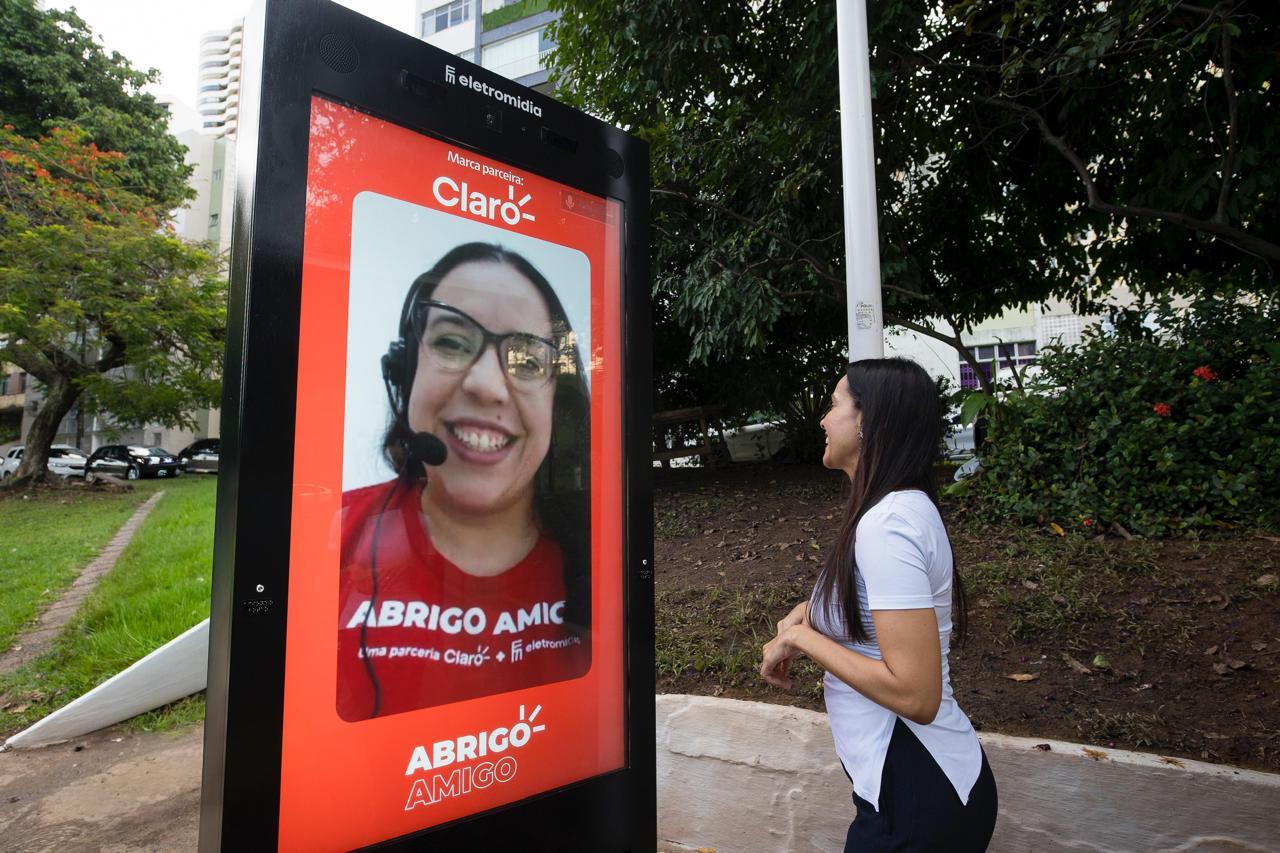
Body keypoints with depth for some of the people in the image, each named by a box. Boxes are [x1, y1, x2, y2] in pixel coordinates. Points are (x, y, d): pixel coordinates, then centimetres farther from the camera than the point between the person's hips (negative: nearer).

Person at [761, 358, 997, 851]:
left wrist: (801, 637, -20)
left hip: (919, 797, -9)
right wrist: (810, 612, 4)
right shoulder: (900, 506, 4)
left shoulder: (887, 525, -27)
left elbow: (915, 694, -29)